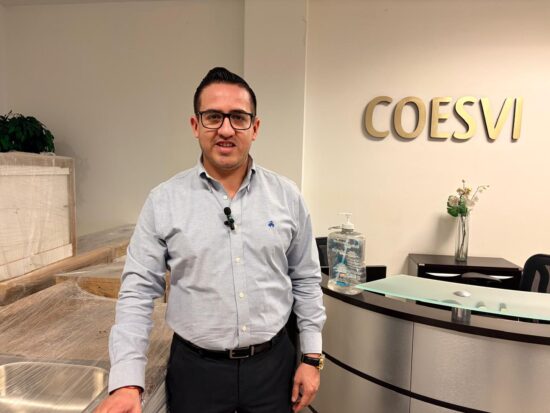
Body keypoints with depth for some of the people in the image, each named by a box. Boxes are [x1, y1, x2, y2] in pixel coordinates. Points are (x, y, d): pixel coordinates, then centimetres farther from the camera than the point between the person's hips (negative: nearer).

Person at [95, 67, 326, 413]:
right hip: (195, 369, 0)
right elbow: (139, 291, -6)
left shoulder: (287, 196, -4)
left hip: (274, 363, 1)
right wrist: (127, 382, -13)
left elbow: (306, 280, 2)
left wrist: (312, 358, 1)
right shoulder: (163, 201, -8)